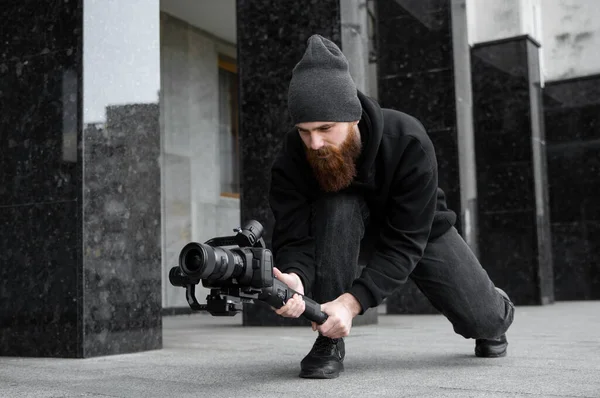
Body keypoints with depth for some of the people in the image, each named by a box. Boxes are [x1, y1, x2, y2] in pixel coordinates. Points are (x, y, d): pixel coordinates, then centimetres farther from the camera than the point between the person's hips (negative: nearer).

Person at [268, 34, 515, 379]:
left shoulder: (408, 141, -35)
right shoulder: (293, 157, -29)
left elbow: (406, 242, -36)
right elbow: (293, 237, -32)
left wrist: (352, 301, -48)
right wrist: (295, 278, -57)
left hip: (420, 230, 0)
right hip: (352, 232, 1)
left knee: (483, 321, -9)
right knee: (336, 207, -36)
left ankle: (496, 309, 33)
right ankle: (330, 341, -23)